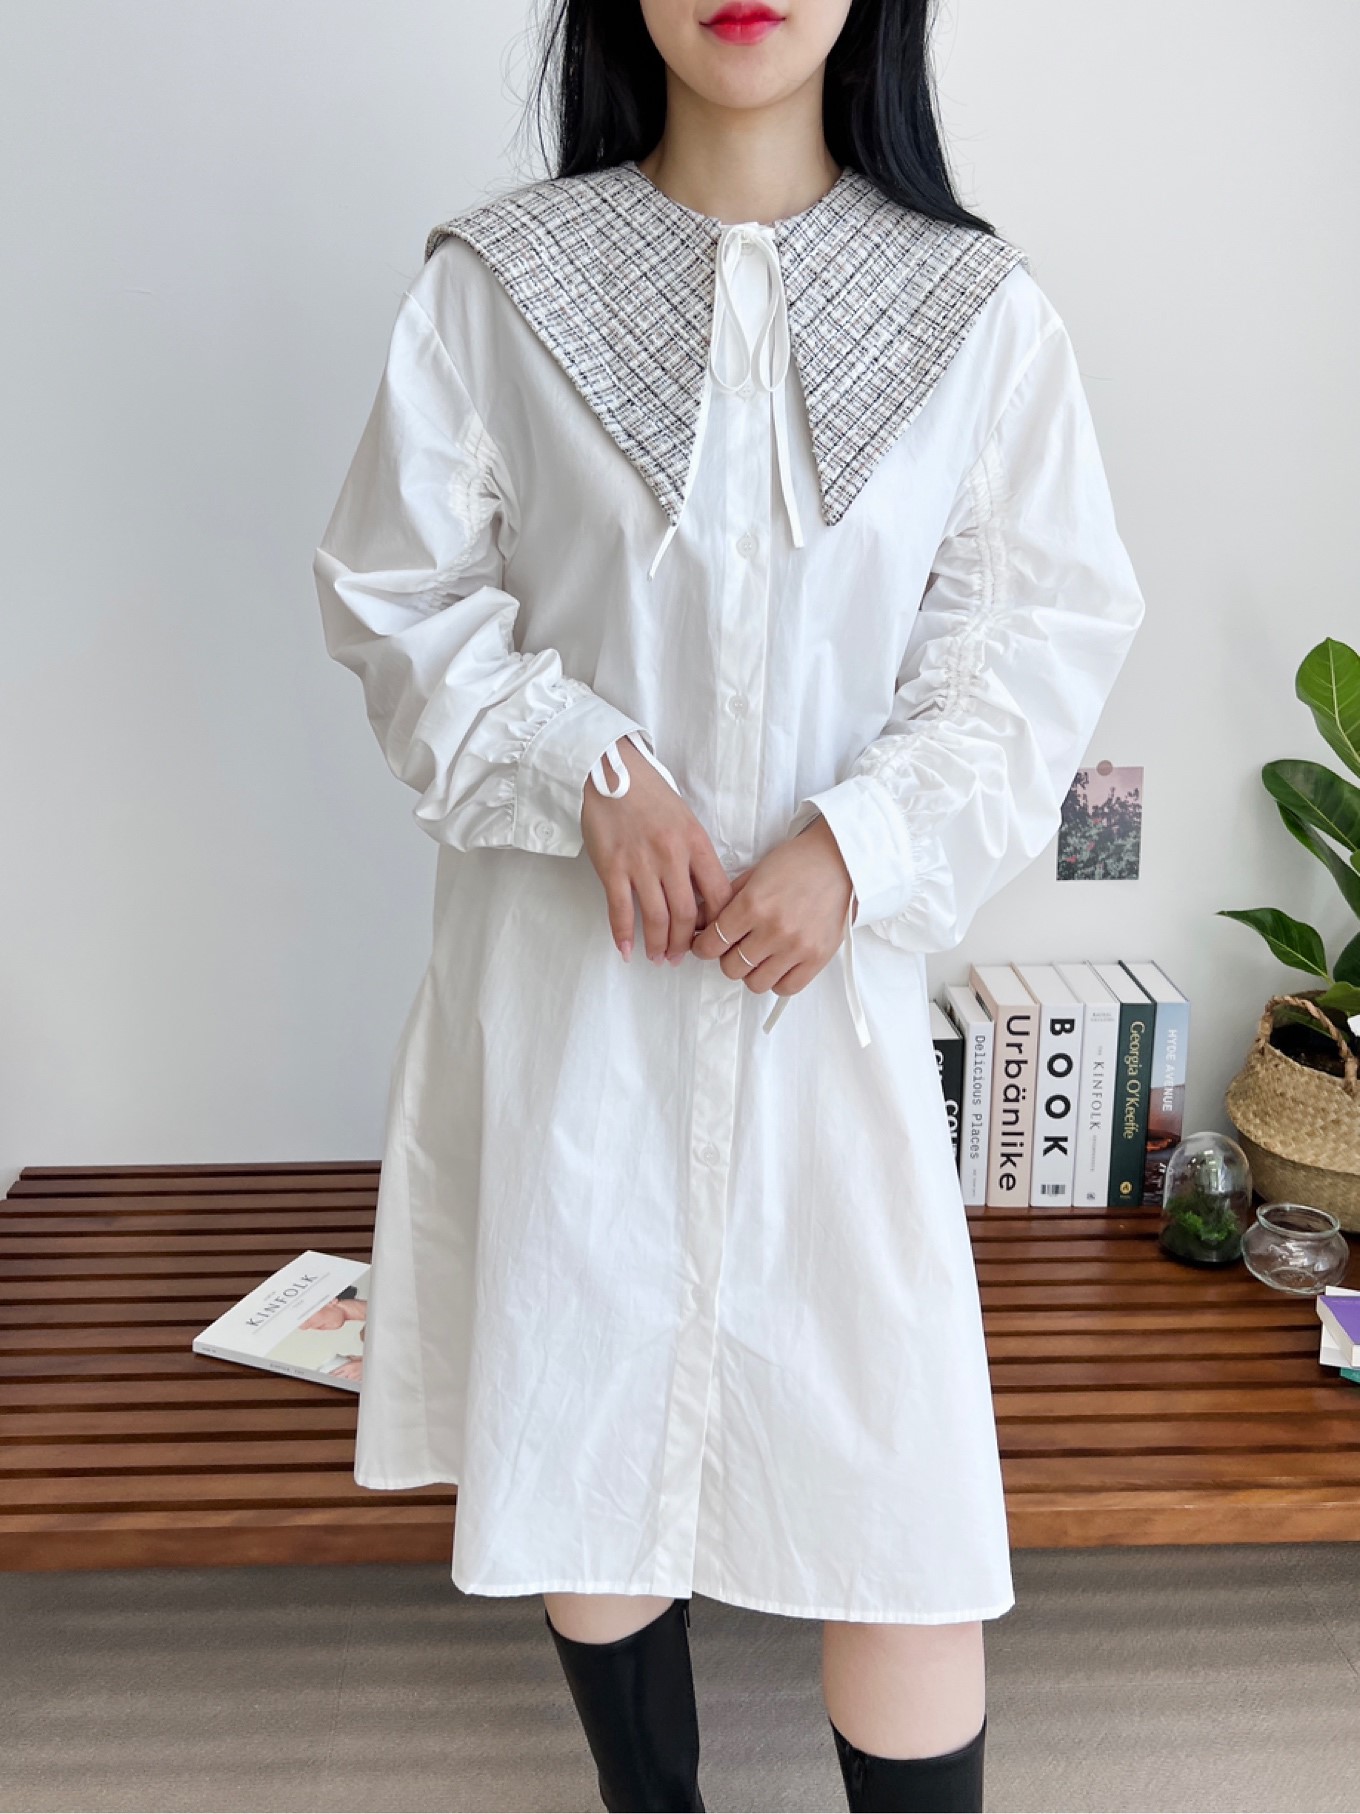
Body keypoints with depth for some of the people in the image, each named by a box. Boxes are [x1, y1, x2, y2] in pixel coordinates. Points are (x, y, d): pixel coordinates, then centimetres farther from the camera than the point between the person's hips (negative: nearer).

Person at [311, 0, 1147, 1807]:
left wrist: (857, 846, -14)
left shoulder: (979, 309, -1)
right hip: (570, 965, 1)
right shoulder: (495, 283, -1)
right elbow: (399, 596, 2)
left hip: (840, 966, 0)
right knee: (583, 1421, 14)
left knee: (896, 1460, 2)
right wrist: (588, 769, -13)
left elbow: (1042, 639, 0)